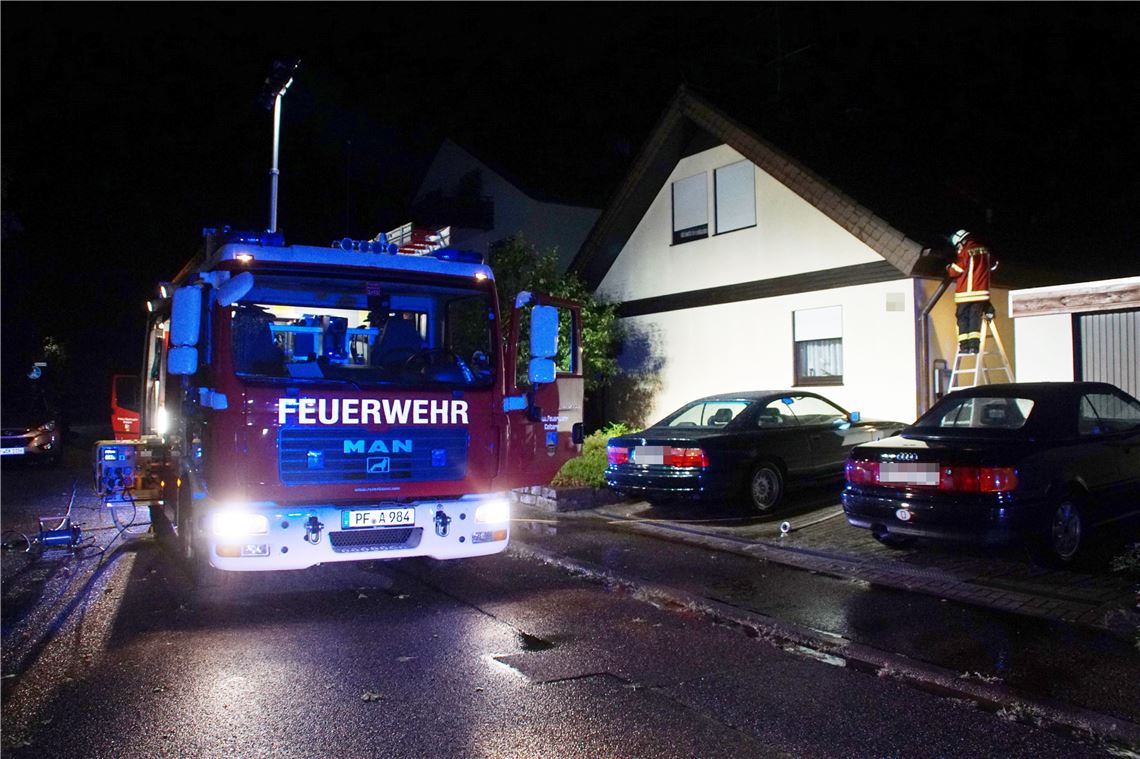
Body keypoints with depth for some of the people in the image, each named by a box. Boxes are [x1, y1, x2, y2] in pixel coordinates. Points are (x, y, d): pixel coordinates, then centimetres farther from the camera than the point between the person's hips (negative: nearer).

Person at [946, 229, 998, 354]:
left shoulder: (965, 252, -9)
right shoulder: (985, 250, 10)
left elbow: (955, 271, -9)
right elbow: (993, 265, 25)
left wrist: (948, 268, 12)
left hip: (965, 293, -5)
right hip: (981, 291, 5)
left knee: (962, 317, 1)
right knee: (976, 318, 5)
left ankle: (964, 345, -4)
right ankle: (974, 344, -2)